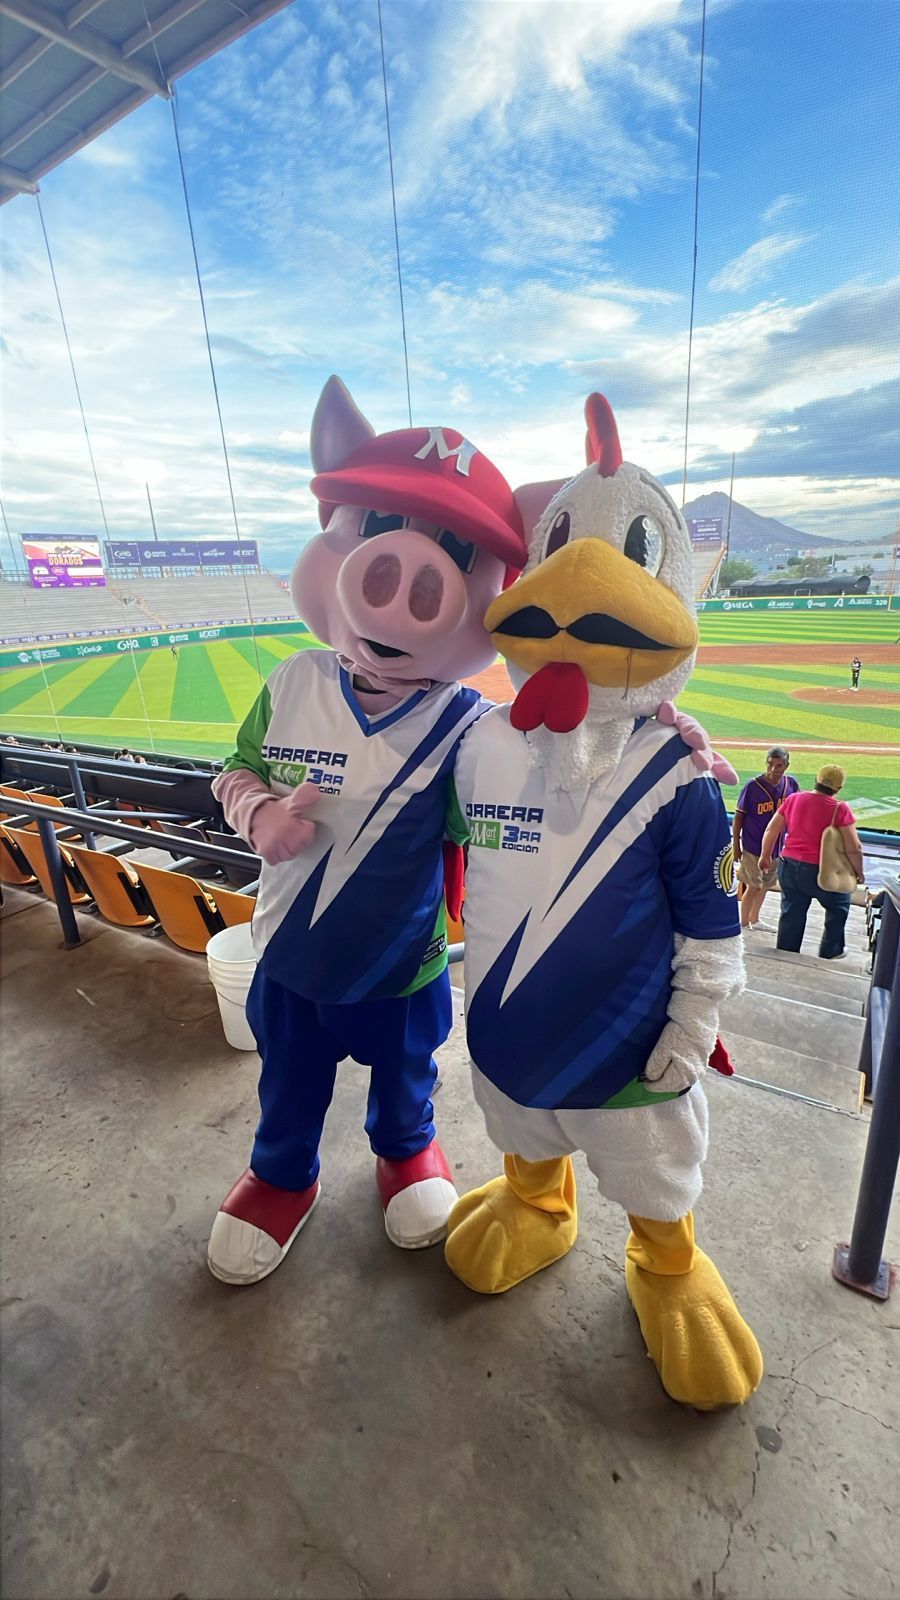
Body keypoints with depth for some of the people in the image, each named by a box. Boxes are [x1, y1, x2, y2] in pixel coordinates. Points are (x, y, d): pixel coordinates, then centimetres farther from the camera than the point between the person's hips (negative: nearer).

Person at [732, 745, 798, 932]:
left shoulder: (791, 784, -7)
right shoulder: (752, 786, -19)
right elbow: (738, 817, -11)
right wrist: (736, 846, -9)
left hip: (777, 846, 5)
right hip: (753, 847, -5)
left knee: (765, 885, 20)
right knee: (753, 886, 3)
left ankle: (754, 920, 39)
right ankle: (744, 923, 22)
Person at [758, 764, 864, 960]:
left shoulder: (793, 799, 0)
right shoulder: (840, 809, -13)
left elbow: (771, 830, 6)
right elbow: (854, 848, -12)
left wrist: (765, 856, 18)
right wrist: (859, 872, 4)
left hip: (789, 865, 4)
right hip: (819, 871, -4)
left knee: (791, 913, 15)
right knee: (839, 906, 22)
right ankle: (830, 952, 28)